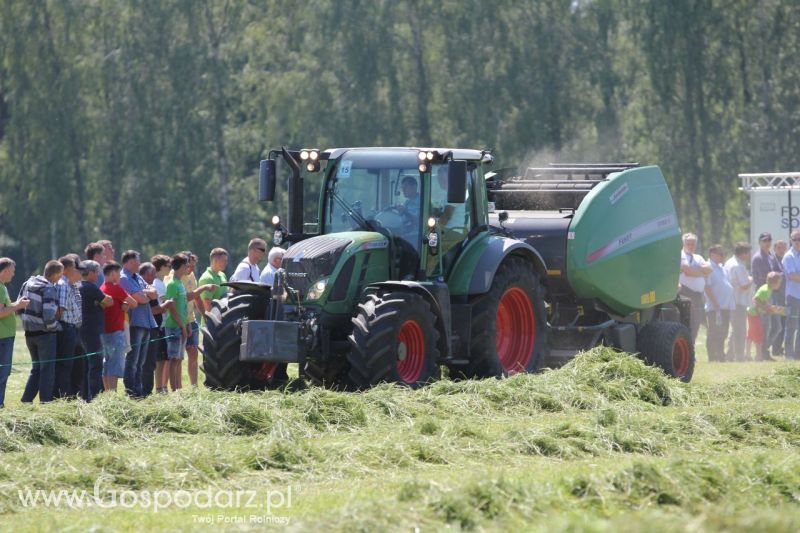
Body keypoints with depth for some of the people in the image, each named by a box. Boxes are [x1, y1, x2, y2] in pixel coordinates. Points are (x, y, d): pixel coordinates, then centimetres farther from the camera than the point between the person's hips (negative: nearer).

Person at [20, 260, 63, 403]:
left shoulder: (27, 284, 4)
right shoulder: (49, 289, -19)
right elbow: (49, 316, -24)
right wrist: (56, 326, -6)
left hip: (29, 332, 7)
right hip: (45, 333, -7)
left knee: (36, 369, 18)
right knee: (48, 370, 3)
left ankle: (26, 400, 15)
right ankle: (45, 402, 4)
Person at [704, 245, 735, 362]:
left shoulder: (721, 268, 19)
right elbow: (707, 288, -16)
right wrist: (716, 304, -20)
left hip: (725, 307, 9)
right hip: (715, 308, -9)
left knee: (723, 334, 12)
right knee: (714, 334, -6)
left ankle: (721, 356, 17)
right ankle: (713, 357, -4)